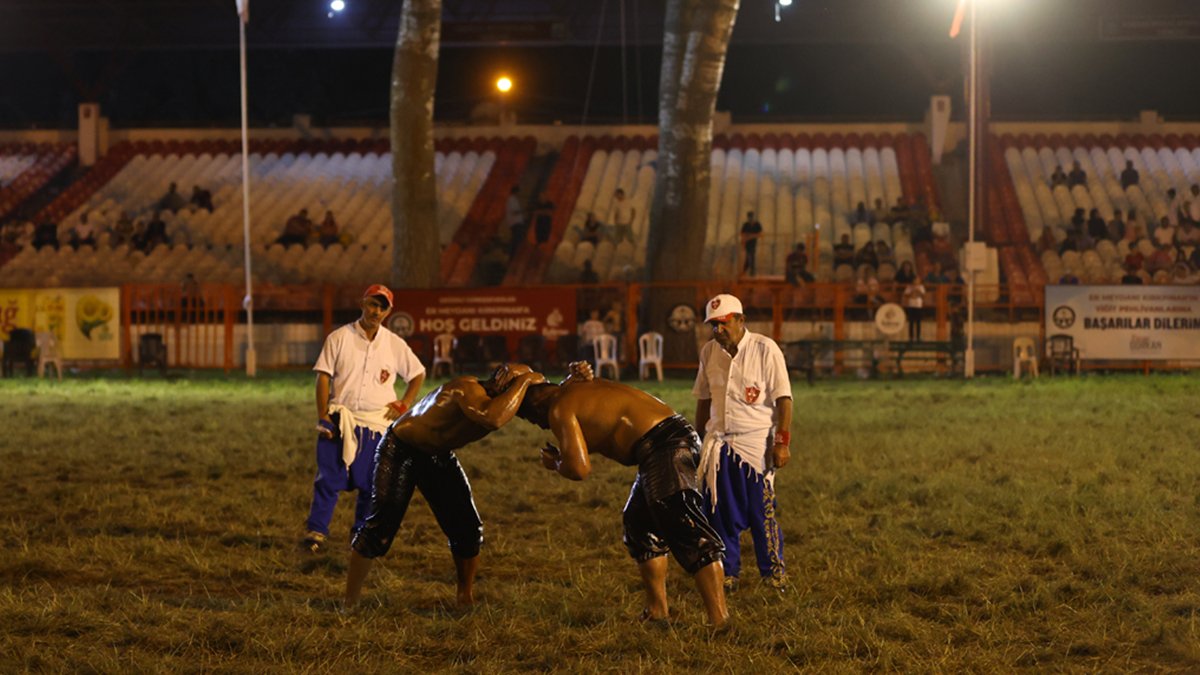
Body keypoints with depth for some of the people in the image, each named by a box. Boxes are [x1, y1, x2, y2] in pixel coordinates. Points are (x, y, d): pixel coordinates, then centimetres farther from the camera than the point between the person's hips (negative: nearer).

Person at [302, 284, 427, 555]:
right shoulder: (340, 338, 0)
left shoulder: (395, 345, 5)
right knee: (328, 478, -9)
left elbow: (418, 374, 18)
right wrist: (323, 418, -9)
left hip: (378, 424, 2)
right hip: (340, 420, -2)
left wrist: (404, 404, 5)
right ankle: (316, 531, -7)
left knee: (372, 483, 4)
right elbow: (323, 377, -2)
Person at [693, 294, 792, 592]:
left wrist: (782, 441, -15)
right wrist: (699, 440, 17)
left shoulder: (765, 349, -8)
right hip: (719, 444, 5)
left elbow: (783, 398, -9)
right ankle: (727, 573, 15)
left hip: (756, 443, -5)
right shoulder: (709, 351, 7)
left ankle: (774, 572, 10)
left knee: (763, 511, -3)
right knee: (720, 511, 4)